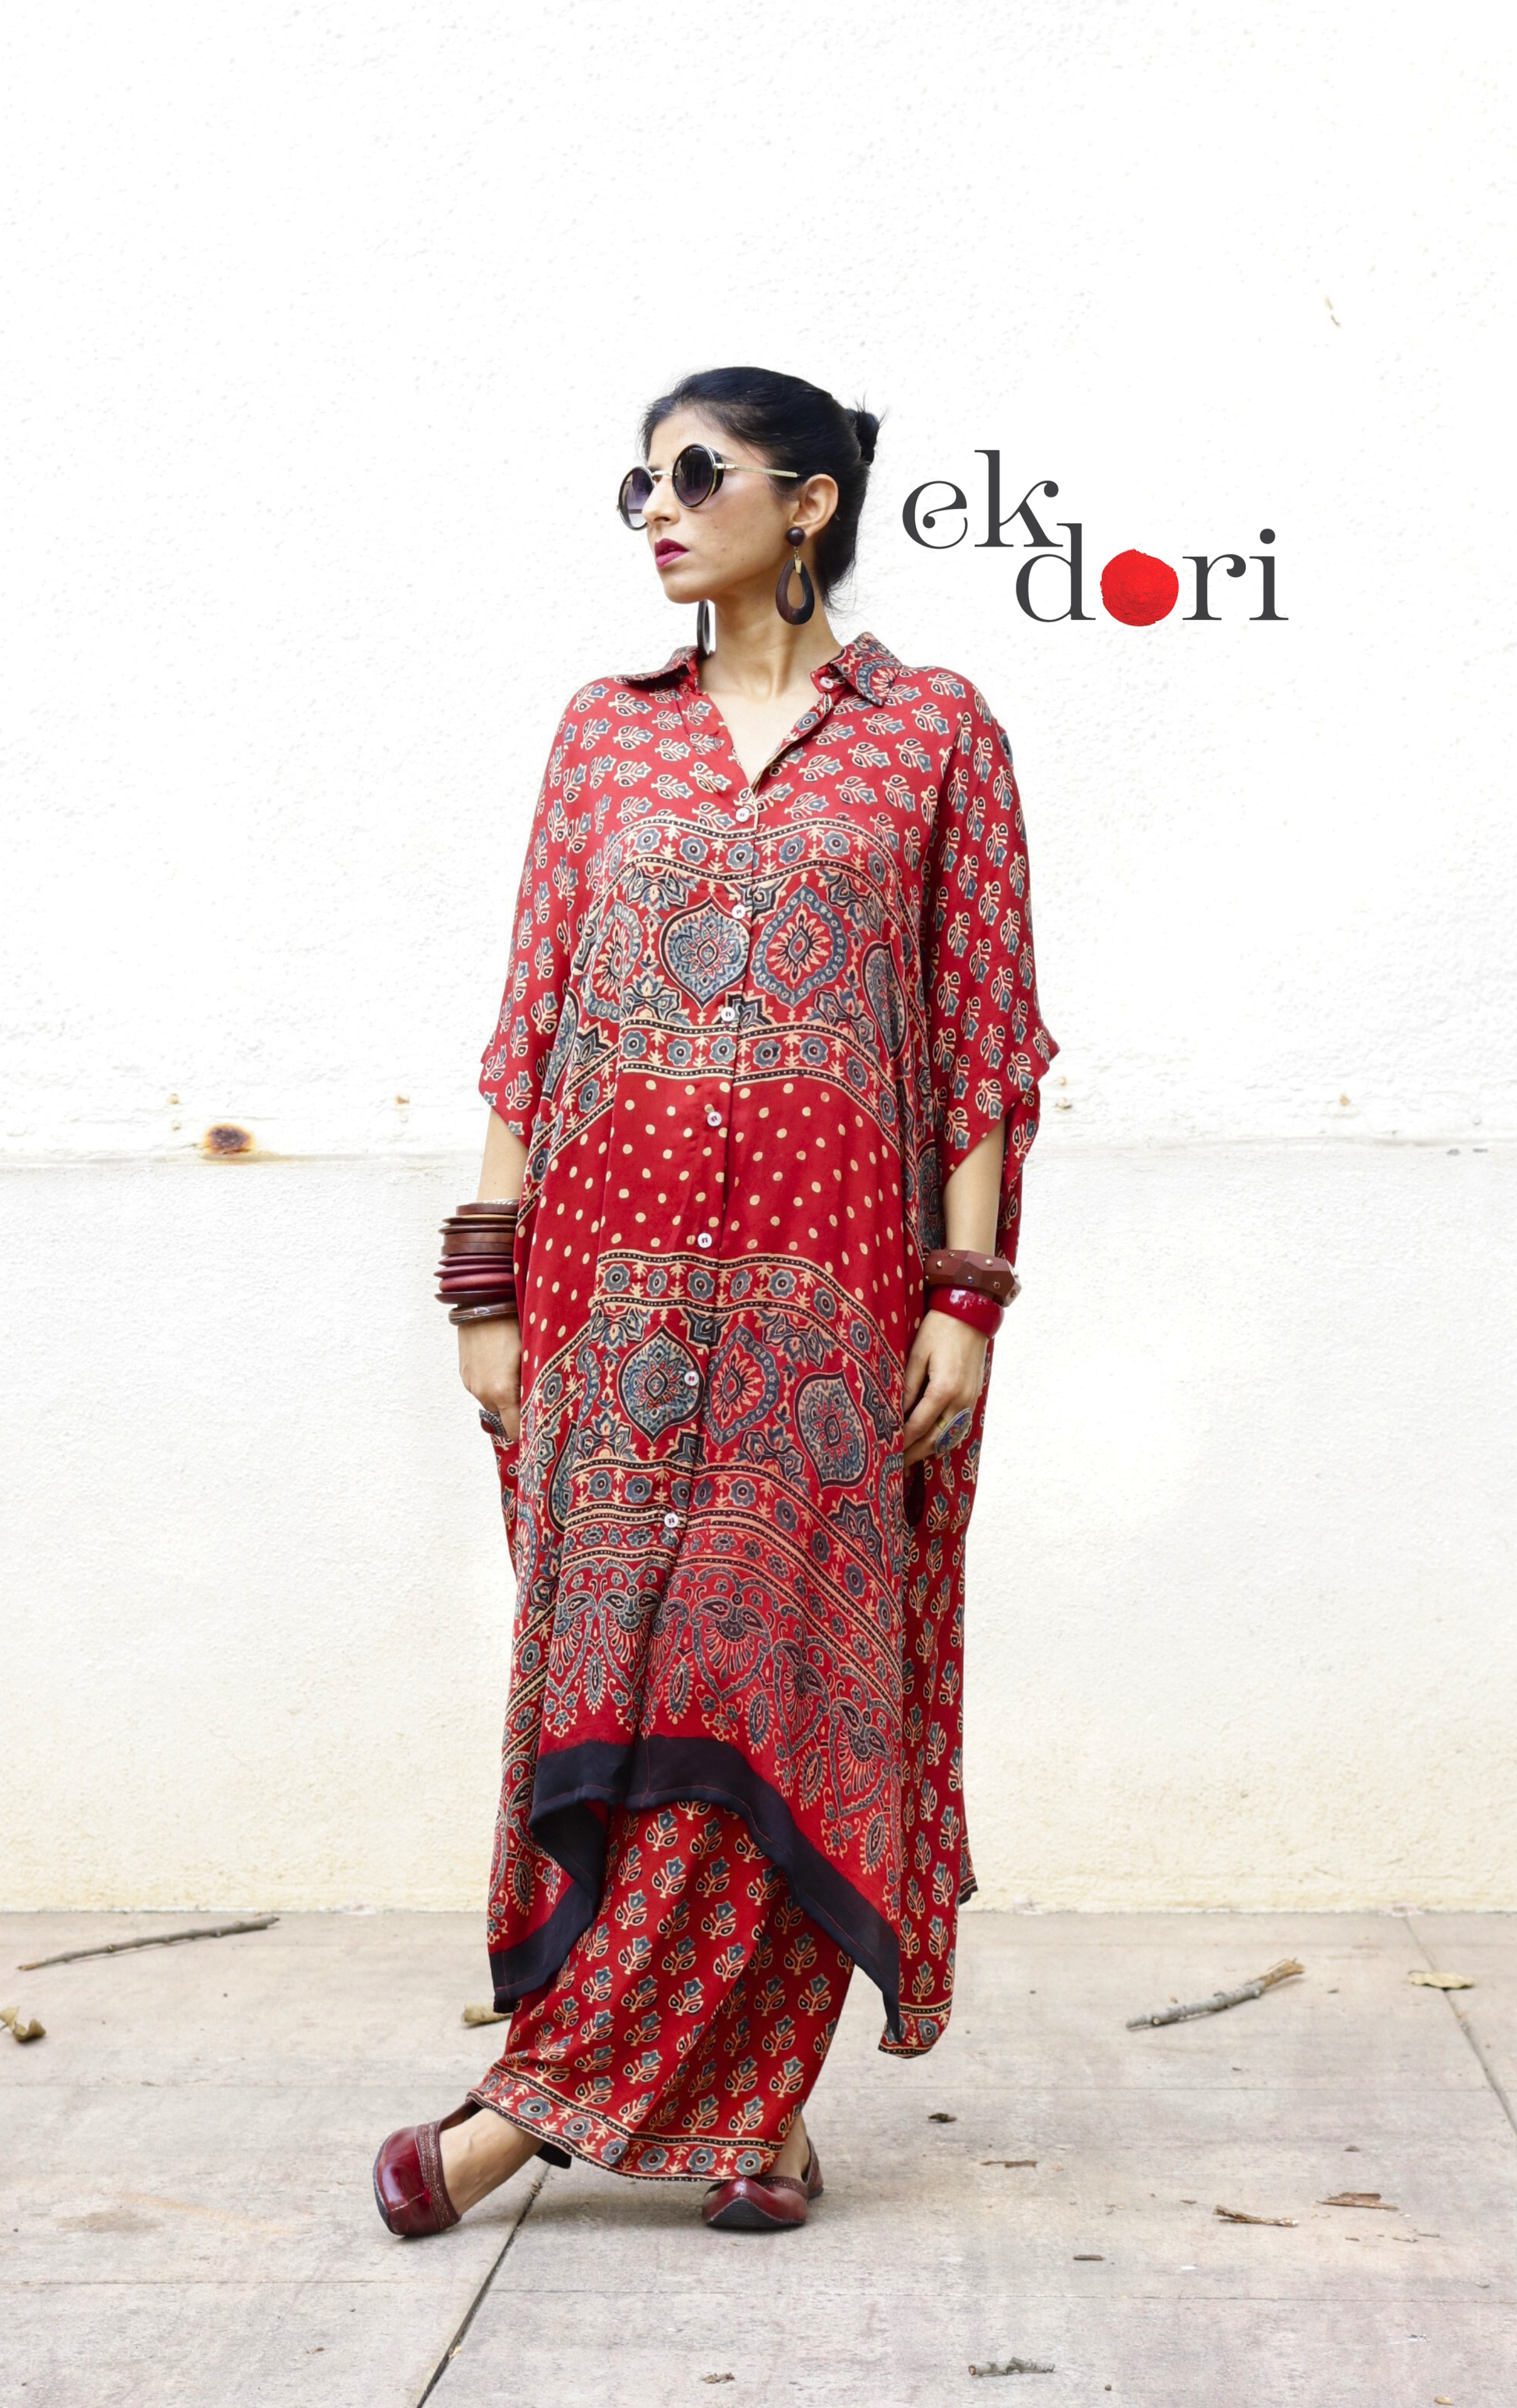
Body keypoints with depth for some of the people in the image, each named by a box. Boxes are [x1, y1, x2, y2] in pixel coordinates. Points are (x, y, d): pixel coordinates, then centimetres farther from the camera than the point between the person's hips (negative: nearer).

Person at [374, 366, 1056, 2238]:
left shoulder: (934, 731, 7)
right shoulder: (606, 731, 14)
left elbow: (984, 1031, 2)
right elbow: (530, 1021, 10)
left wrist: (965, 1292, -6)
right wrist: (489, 1280, 3)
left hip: (831, 1281, -2)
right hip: (614, 1268, 2)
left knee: (787, 1672, -3)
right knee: (617, 1666, 0)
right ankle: (742, 2108, 12)